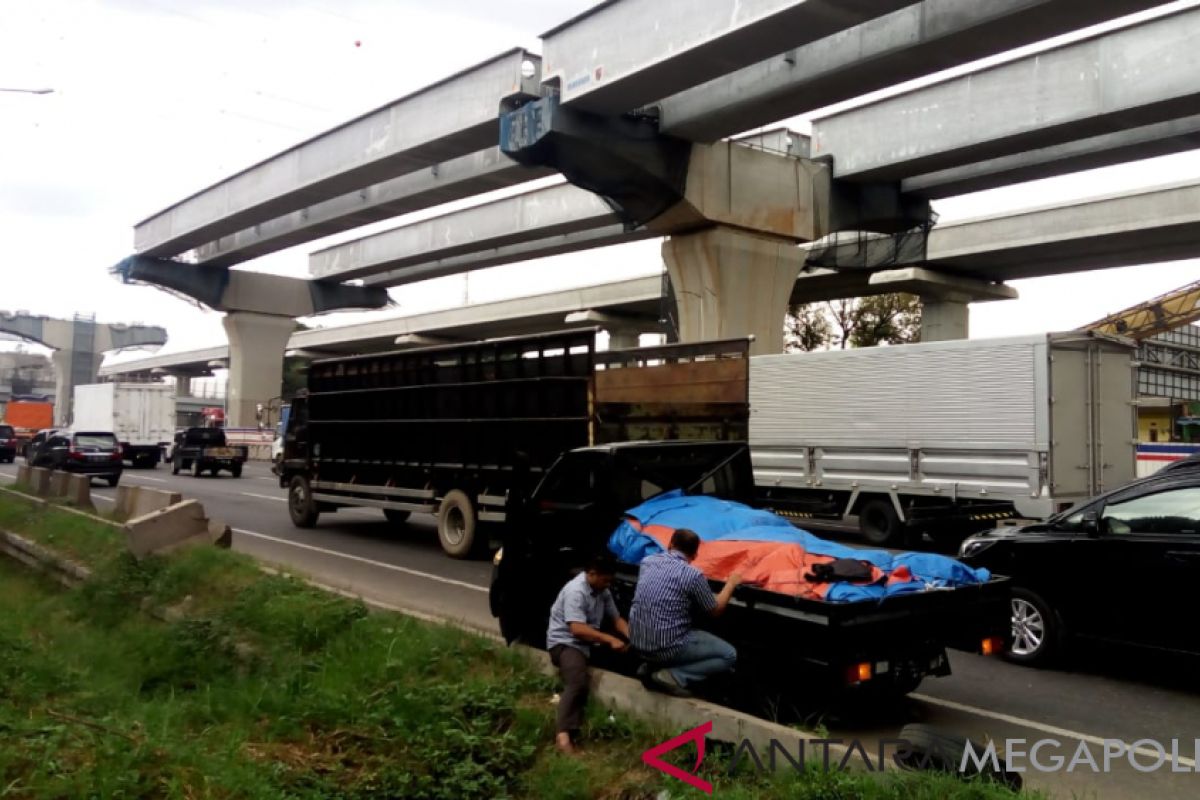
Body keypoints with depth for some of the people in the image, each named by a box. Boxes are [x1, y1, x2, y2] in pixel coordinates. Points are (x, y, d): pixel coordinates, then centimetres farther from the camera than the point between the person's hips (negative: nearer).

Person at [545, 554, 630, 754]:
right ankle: (563, 735, -45)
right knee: (578, 683, -36)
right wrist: (610, 640, -28)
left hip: (588, 642, 9)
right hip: (565, 642, -9)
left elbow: (616, 618, 15)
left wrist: (631, 636, -5)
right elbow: (577, 629, -27)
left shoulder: (602, 591, 10)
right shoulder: (575, 591, -19)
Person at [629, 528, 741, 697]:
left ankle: (653, 664, 12)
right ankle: (674, 676, -6)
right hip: (666, 648, -7)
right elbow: (716, 611, 1)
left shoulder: (647, 561, 1)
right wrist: (731, 583, 17)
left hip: (637, 640, 7)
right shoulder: (693, 575, -15)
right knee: (729, 655, 10)